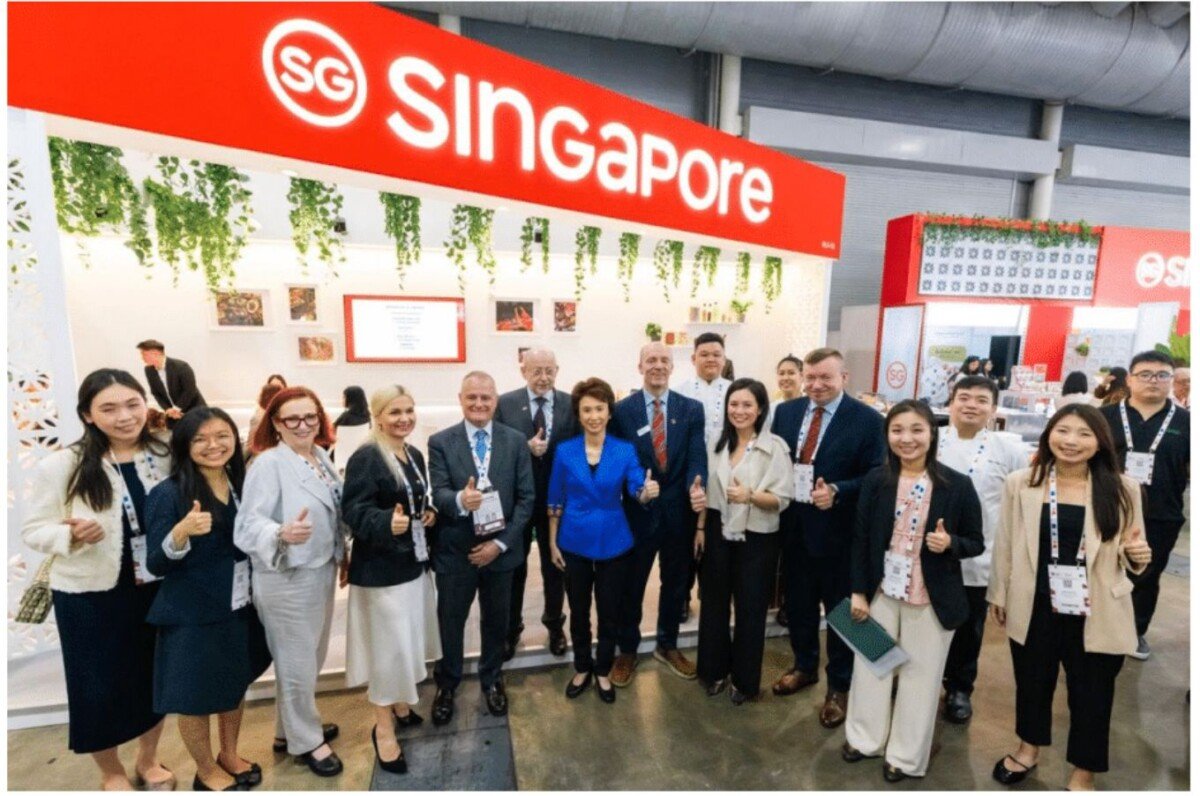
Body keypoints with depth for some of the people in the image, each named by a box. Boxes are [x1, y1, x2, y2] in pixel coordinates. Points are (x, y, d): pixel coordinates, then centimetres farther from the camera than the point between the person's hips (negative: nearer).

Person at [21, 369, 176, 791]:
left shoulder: (165, 455, -6)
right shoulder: (60, 465, -14)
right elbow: (33, 529, -8)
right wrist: (72, 536, -27)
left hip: (156, 588, 3)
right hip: (89, 595, -2)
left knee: (155, 676, 17)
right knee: (98, 687, 13)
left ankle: (148, 761, 43)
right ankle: (112, 773, 41)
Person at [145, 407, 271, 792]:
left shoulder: (242, 484, -2)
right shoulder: (169, 494, -17)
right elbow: (156, 565, -17)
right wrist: (181, 533, -33)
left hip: (241, 609, 5)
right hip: (193, 616, -5)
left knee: (235, 684, 22)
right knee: (195, 697, 14)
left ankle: (230, 755, 45)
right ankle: (206, 771, 38)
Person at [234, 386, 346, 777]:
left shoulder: (321, 457, 4)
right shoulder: (268, 463, -18)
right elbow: (249, 523, -26)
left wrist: (343, 554, 17)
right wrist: (282, 534, -45)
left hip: (321, 572, 8)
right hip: (287, 580, -8)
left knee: (310, 658, 22)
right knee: (297, 663, 9)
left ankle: (290, 728, 43)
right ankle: (305, 740, 30)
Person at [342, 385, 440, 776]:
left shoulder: (415, 455, 6)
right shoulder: (365, 459, -18)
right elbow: (354, 512, -23)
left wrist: (429, 513, -1)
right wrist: (388, 523, -40)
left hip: (414, 563, 8)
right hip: (381, 569, -8)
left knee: (409, 640, 20)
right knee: (389, 645, 1)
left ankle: (400, 704, 42)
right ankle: (383, 728, 22)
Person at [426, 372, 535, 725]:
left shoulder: (516, 441, -5)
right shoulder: (440, 442, -6)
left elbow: (526, 498, -6)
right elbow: (437, 494, -15)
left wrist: (501, 542, -14)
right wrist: (459, 500, -38)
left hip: (500, 549, 1)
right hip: (454, 551, -1)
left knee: (496, 620, 19)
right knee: (450, 621, 17)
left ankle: (491, 679, 44)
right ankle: (447, 684, 42)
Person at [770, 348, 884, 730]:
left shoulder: (868, 420, -11)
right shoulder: (786, 411, 3)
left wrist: (836, 492, -26)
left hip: (837, 531, -4)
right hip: (793, 526, 4)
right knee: (798, 603, 20)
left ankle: (839, 687, 34)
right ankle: (804, 666, 44)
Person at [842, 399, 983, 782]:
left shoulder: (958, 485, -12)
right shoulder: (875, 480, -8)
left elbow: (976, 543, -2)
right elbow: (860, 539, -2)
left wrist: (950, 544, -24)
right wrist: (858, 591, -2)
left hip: (932, 599, -1)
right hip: (881, 592, 2)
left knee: (920, 676, 15)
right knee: (870, 666, 17)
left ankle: (906, 755, 36)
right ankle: (865, 738, 40)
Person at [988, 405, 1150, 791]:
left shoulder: (1122, 489, -4)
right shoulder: (1021, 483, -6)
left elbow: (1130, 554, 5)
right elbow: (1005, 543, -1)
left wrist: (1138, 556, -18)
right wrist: (998, 594, 3)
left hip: (1096, 613, 0)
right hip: (1035, 608, 0)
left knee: (1091, 694, 15)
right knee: (1032, 682, 20)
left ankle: (1083, 774, 39)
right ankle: (1028, 749, 46)